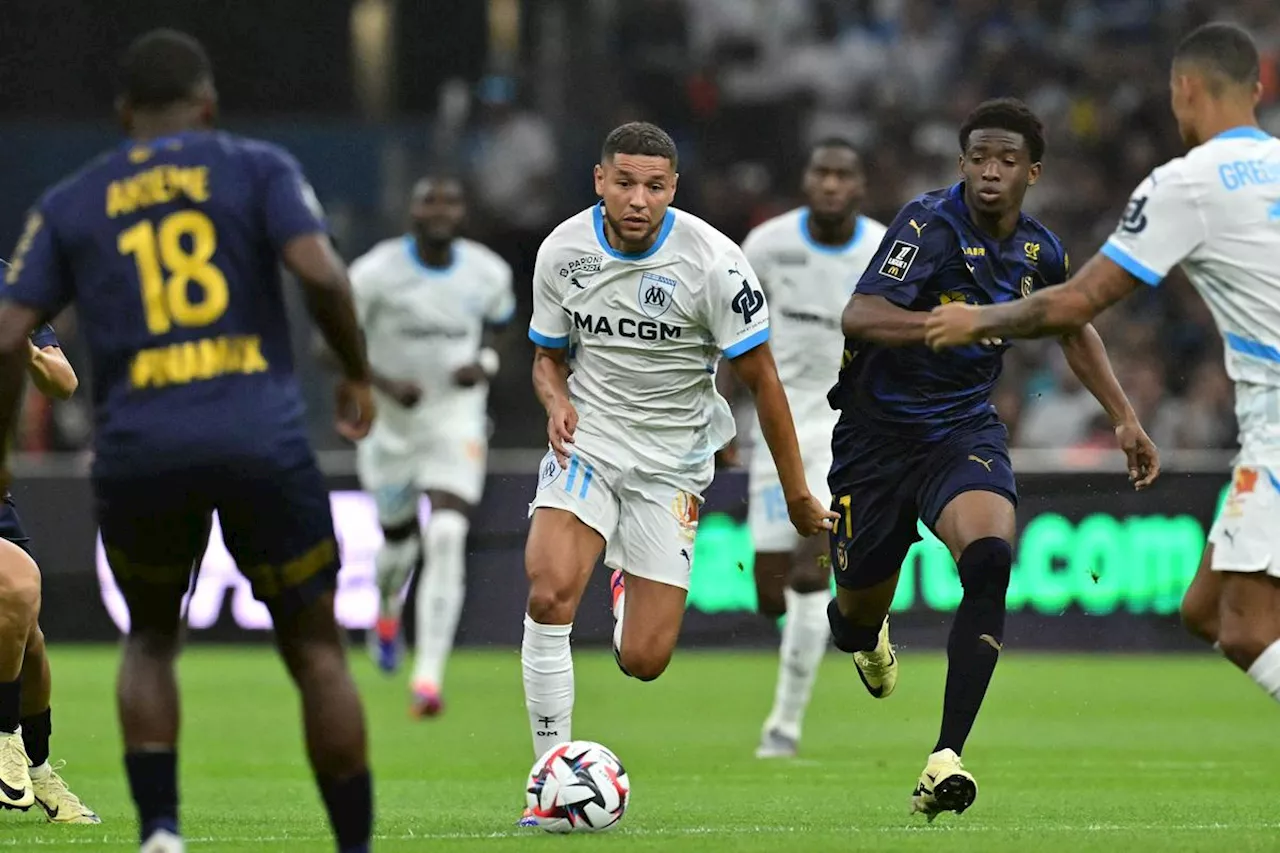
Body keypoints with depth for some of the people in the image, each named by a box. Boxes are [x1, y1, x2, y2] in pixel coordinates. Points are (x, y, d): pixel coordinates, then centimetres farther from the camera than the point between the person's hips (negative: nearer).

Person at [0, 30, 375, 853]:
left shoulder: (69, 205, 13)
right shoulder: (258, 168, 8)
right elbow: (320, 272, -8)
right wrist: (358, 374, 6)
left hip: (138, 450, 2)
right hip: (262, 439, -2)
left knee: (151, 639, 23)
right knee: (316, 649, 12)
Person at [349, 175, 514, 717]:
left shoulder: (489, 275, -5)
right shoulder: (377, 273, -15)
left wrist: (484, 366, -8)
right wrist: (385, 384, -24)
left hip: (456, 422, 0)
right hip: (392, 423, 0)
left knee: (447, 538, -19)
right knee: (399, 538, 16)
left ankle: (429, 677, -20)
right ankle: (388, 609, 55)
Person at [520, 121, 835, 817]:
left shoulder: (712, 261, -15)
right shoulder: (563, 250, -5)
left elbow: (761, 378, -6)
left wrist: (797, 496, -2)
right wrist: (557, 402, -13)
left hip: (673, 462, -1)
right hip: (588, 441, 1)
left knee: (642, 662, -6)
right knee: (549, 591, -26)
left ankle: (629, 587, 32)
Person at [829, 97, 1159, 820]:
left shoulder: (1039, 250, 2)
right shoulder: (931, 224, -17)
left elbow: (1075, 328, 24)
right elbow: (860, 317, -31)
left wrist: (1125, 418, 19)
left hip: (965, 430, 3)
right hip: (879, 430, -3)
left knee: (990, 558, -28)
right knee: (860, 609, 9)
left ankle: (947, 758, -32)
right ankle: (867, 638, 53)